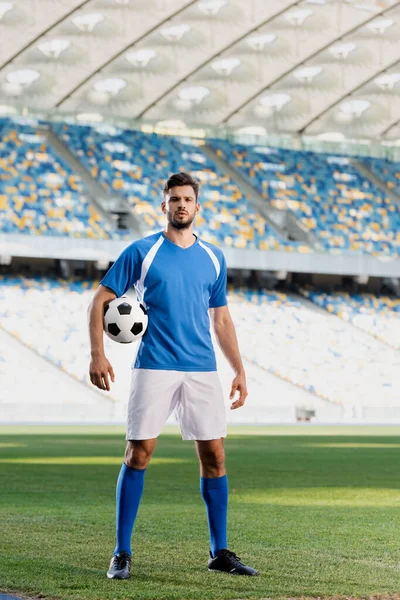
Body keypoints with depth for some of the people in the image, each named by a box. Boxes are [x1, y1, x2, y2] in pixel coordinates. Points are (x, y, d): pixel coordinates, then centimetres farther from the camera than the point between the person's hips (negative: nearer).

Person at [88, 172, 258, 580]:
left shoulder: (213, 258, 12)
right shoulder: (142, 252, 0)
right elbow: (100, 301, 0)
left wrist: (239, 370, 13)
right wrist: (97, 355, -10)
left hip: (203, 370, 4)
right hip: (154, 369, -3)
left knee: (214, 455, 2)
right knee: (138, 453, -5)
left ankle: (220, 552, 12)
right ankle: (122, 553, 3)